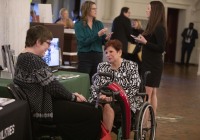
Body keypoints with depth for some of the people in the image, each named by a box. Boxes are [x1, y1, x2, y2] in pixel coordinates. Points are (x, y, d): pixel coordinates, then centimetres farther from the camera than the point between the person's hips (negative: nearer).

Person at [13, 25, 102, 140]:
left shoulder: (23, 57, 14)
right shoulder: (33, 60, -20)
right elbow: (53, 86, -19)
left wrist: (70, 95, 10)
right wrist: (72, 96, -3)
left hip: (43, 102, 11)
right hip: (44, 108, -11)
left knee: (90, 107, 12)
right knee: (94, 114, -11)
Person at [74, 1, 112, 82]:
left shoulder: (99, 24, 10)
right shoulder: (79, 25, -3)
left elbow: (102, 41, 9)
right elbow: (83, 42, -14)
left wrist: (106, 39, -14)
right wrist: (98, 34, -20)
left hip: (98, 56, 4)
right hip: (84, 57, -4)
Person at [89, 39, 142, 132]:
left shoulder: (131, 66, 0)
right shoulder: (101, 66, 12)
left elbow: (133, 89, -8)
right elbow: (94, 87, 10)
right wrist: (100, 96, -13)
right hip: (105, 100, 4)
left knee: (107, 107, -34)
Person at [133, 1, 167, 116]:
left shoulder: (159, 28, -15)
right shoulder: (152, 26, 12)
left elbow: (161, 48, -19)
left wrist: (145, 42, -20)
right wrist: (142, 39, 6)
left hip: (153, 65, -9)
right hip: (149, 63, 9)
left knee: (146, 94, -10)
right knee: (152, 93, 13)